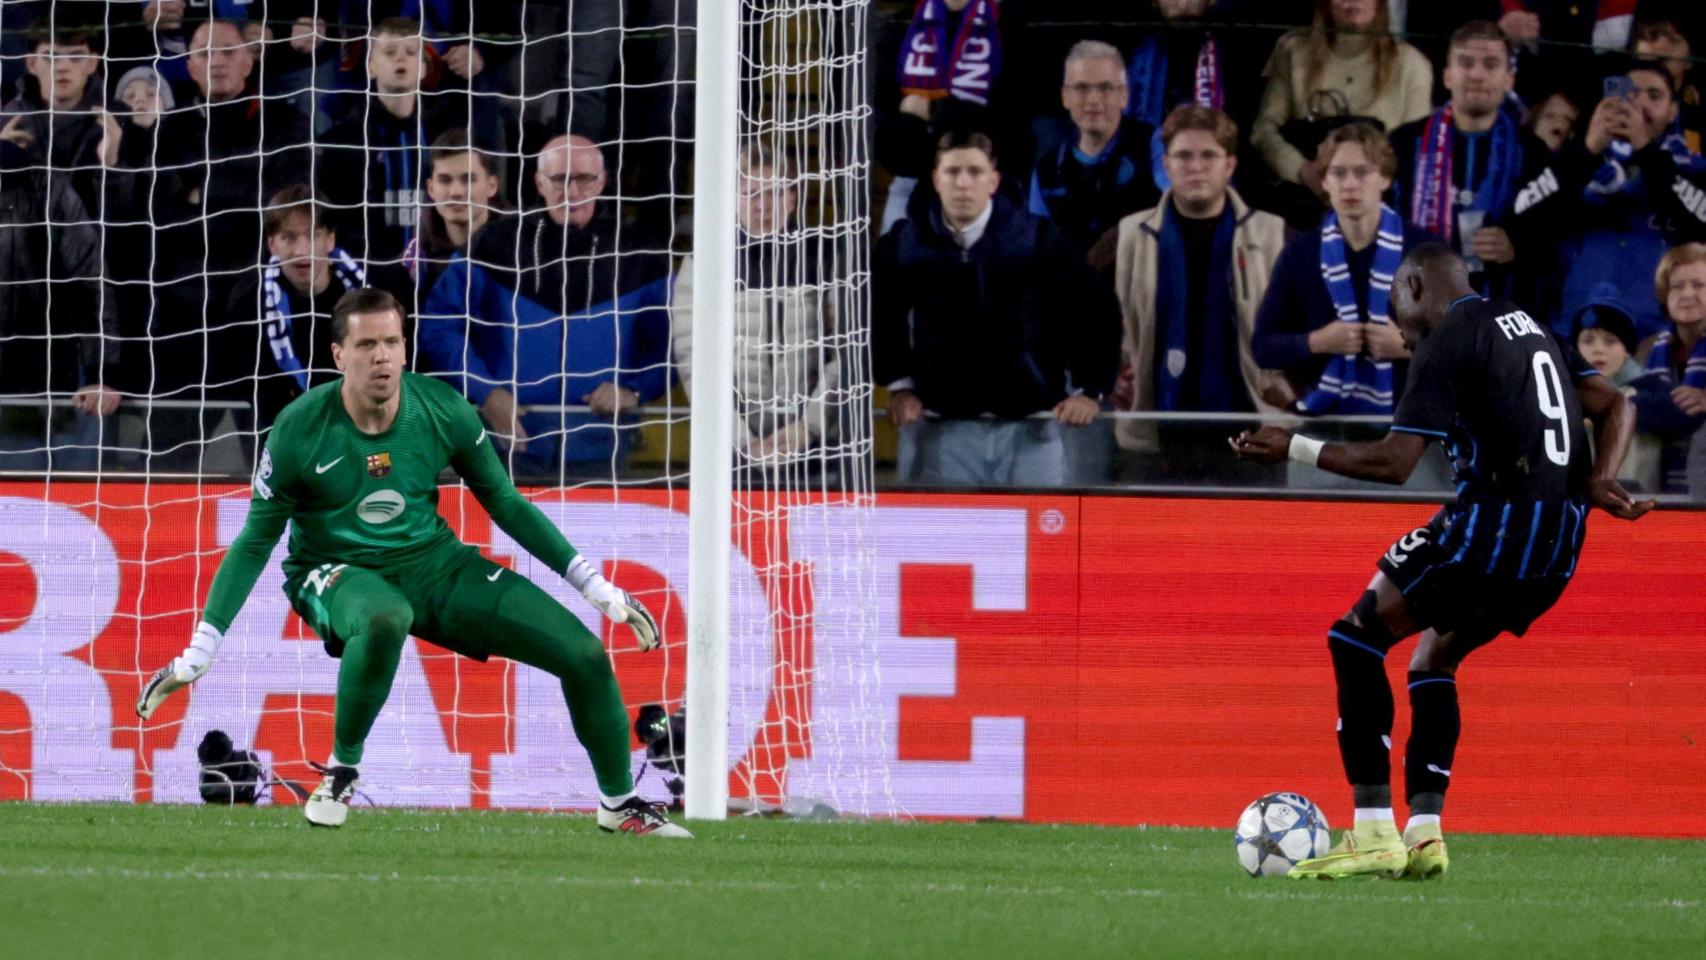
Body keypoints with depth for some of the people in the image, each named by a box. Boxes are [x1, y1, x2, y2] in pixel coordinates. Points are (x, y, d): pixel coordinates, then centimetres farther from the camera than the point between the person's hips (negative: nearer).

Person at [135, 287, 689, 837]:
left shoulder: (444, 413, -8)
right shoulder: (299, 431, -15)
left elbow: (505, 504, 6)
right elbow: (256, 542, -6)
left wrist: (596, 586, 5)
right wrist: (200, 650, -9)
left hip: (434, 563, 4)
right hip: (339, 574, -4)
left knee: (586, 657, -7)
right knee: (385, 621, -44)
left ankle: (619, 804, 18)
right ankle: (341, 773, -20)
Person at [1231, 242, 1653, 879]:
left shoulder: (1446, 344, -6)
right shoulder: (1533, 330, 21)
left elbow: (1392, 462, -14)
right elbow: (1615, 405, 19)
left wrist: (1296, 450, -6)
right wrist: (1599, 480, 4)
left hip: (1493, 526, -8)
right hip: (1560, 546, 8)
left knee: (1355, 640, 2)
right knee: (1433, 661, 23)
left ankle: (1373, 833, -7)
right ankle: (1424, 833, 10)